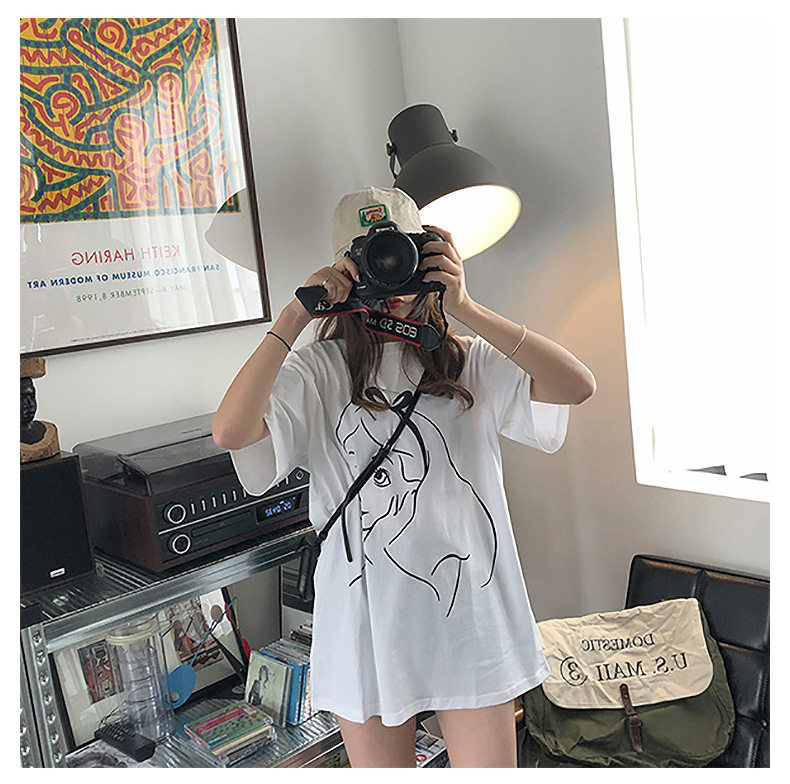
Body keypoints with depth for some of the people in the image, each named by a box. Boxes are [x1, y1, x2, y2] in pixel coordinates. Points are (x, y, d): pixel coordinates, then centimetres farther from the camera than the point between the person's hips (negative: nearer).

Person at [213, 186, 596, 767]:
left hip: (469, 607, 1)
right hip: (369, 617, 0)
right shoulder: (317, 371, -3)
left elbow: (577, 385, -14)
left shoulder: (470, 361, 2)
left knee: (488, 765, 10)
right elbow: (232, 431, -20)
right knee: (381, 764, 17)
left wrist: (464, 307, -19)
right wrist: (296, 314, -19)